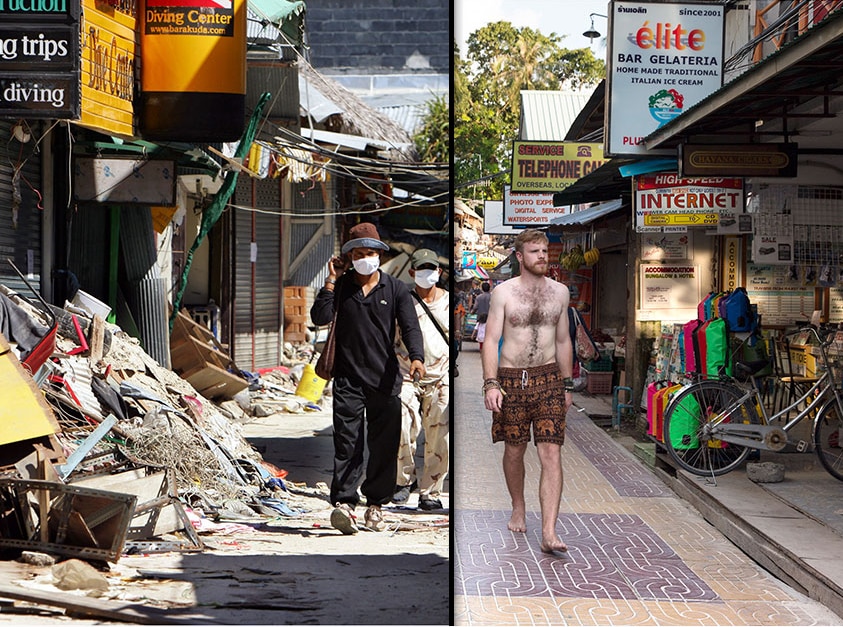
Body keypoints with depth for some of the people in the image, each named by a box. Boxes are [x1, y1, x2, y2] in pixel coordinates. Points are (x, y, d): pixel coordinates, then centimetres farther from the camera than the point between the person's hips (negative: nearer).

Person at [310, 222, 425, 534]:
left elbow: (410, 326, -4)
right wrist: (331, 279, -7)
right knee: (347, 442, -10)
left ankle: (375, 504, 14)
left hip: (385, 380, 1)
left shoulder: (396, 289, 6)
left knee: (384, 444, 3)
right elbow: (320, 317, -6)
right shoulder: (341, 286, 7)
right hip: (348, 379, -1)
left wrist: (416, 357, -22)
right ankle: (343, 503, -17)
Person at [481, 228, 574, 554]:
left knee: (551, 453, -10)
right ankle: (518, 508, 38)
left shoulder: (560, 292, 8)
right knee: (514, 451, 11)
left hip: (548, 380, 1)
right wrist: (491, 383, -16)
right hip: (511, 379, -1)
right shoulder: (503, 292, -2)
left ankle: (549, 533, -15)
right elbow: (491, 340, -6)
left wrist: (567, 384, 17)